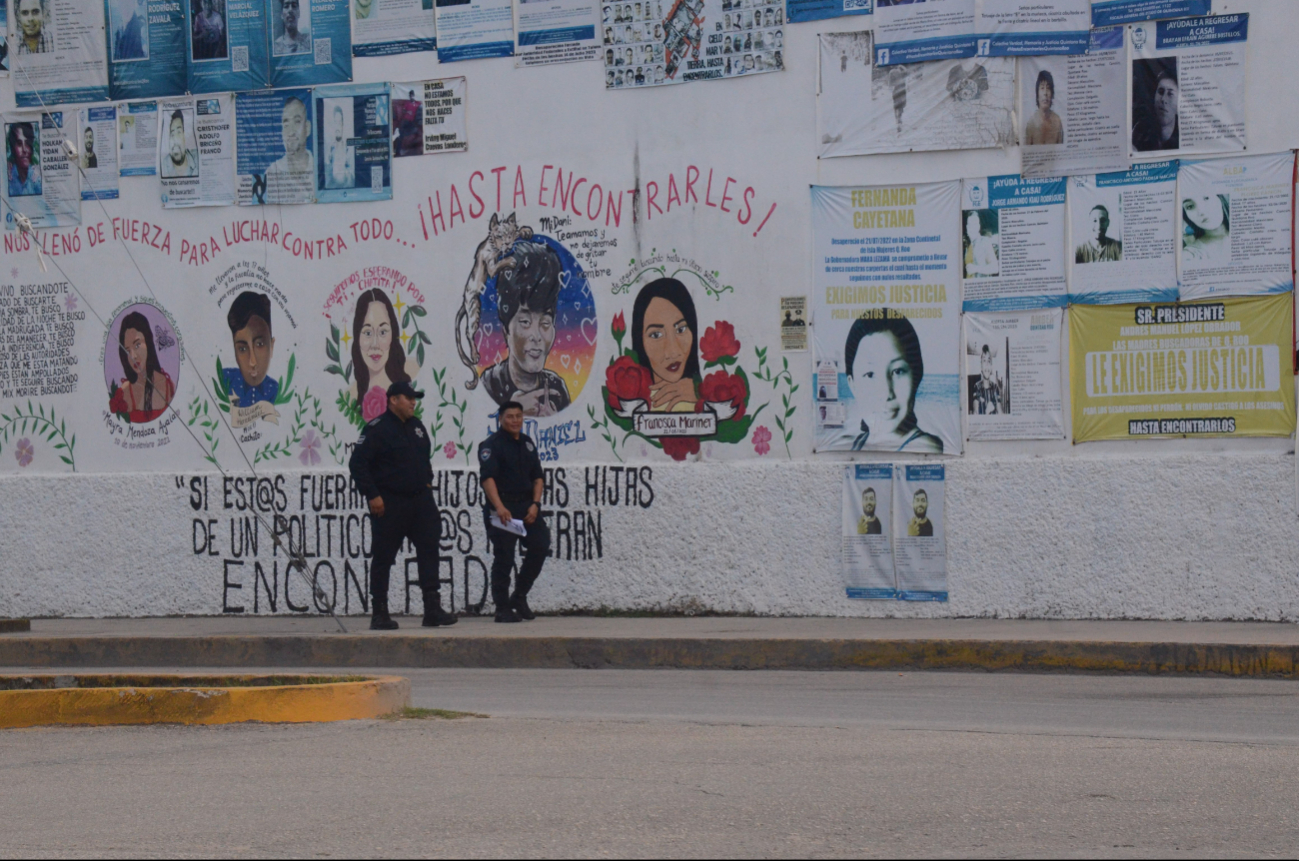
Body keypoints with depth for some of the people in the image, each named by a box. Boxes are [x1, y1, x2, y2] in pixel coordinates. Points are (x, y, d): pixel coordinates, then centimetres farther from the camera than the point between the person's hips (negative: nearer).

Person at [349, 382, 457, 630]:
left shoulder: (417, 427, 14)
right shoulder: (377, 429, -10)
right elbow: (357, 464, -14)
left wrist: (427, 483, 16)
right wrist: (372, 496, -17)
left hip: (418, 498, 7)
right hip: (389, 503, -7)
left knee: (429, 549, -2)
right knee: (383, 556, 0)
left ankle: (432, 609, -2)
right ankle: (379, 614, 6)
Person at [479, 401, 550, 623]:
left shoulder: (527, 444, 15)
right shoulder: (492, 445, -7)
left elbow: (538, 477, 16)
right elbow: (487, 477, -18)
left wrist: (535, 503, -1)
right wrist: (499, 507, -30)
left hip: (527, 507, 6)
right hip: (502, 509, -6)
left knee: (540, 546, -4)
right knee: (503, 559, -4)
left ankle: (519, 597, 12)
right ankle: (503, 609, 3)